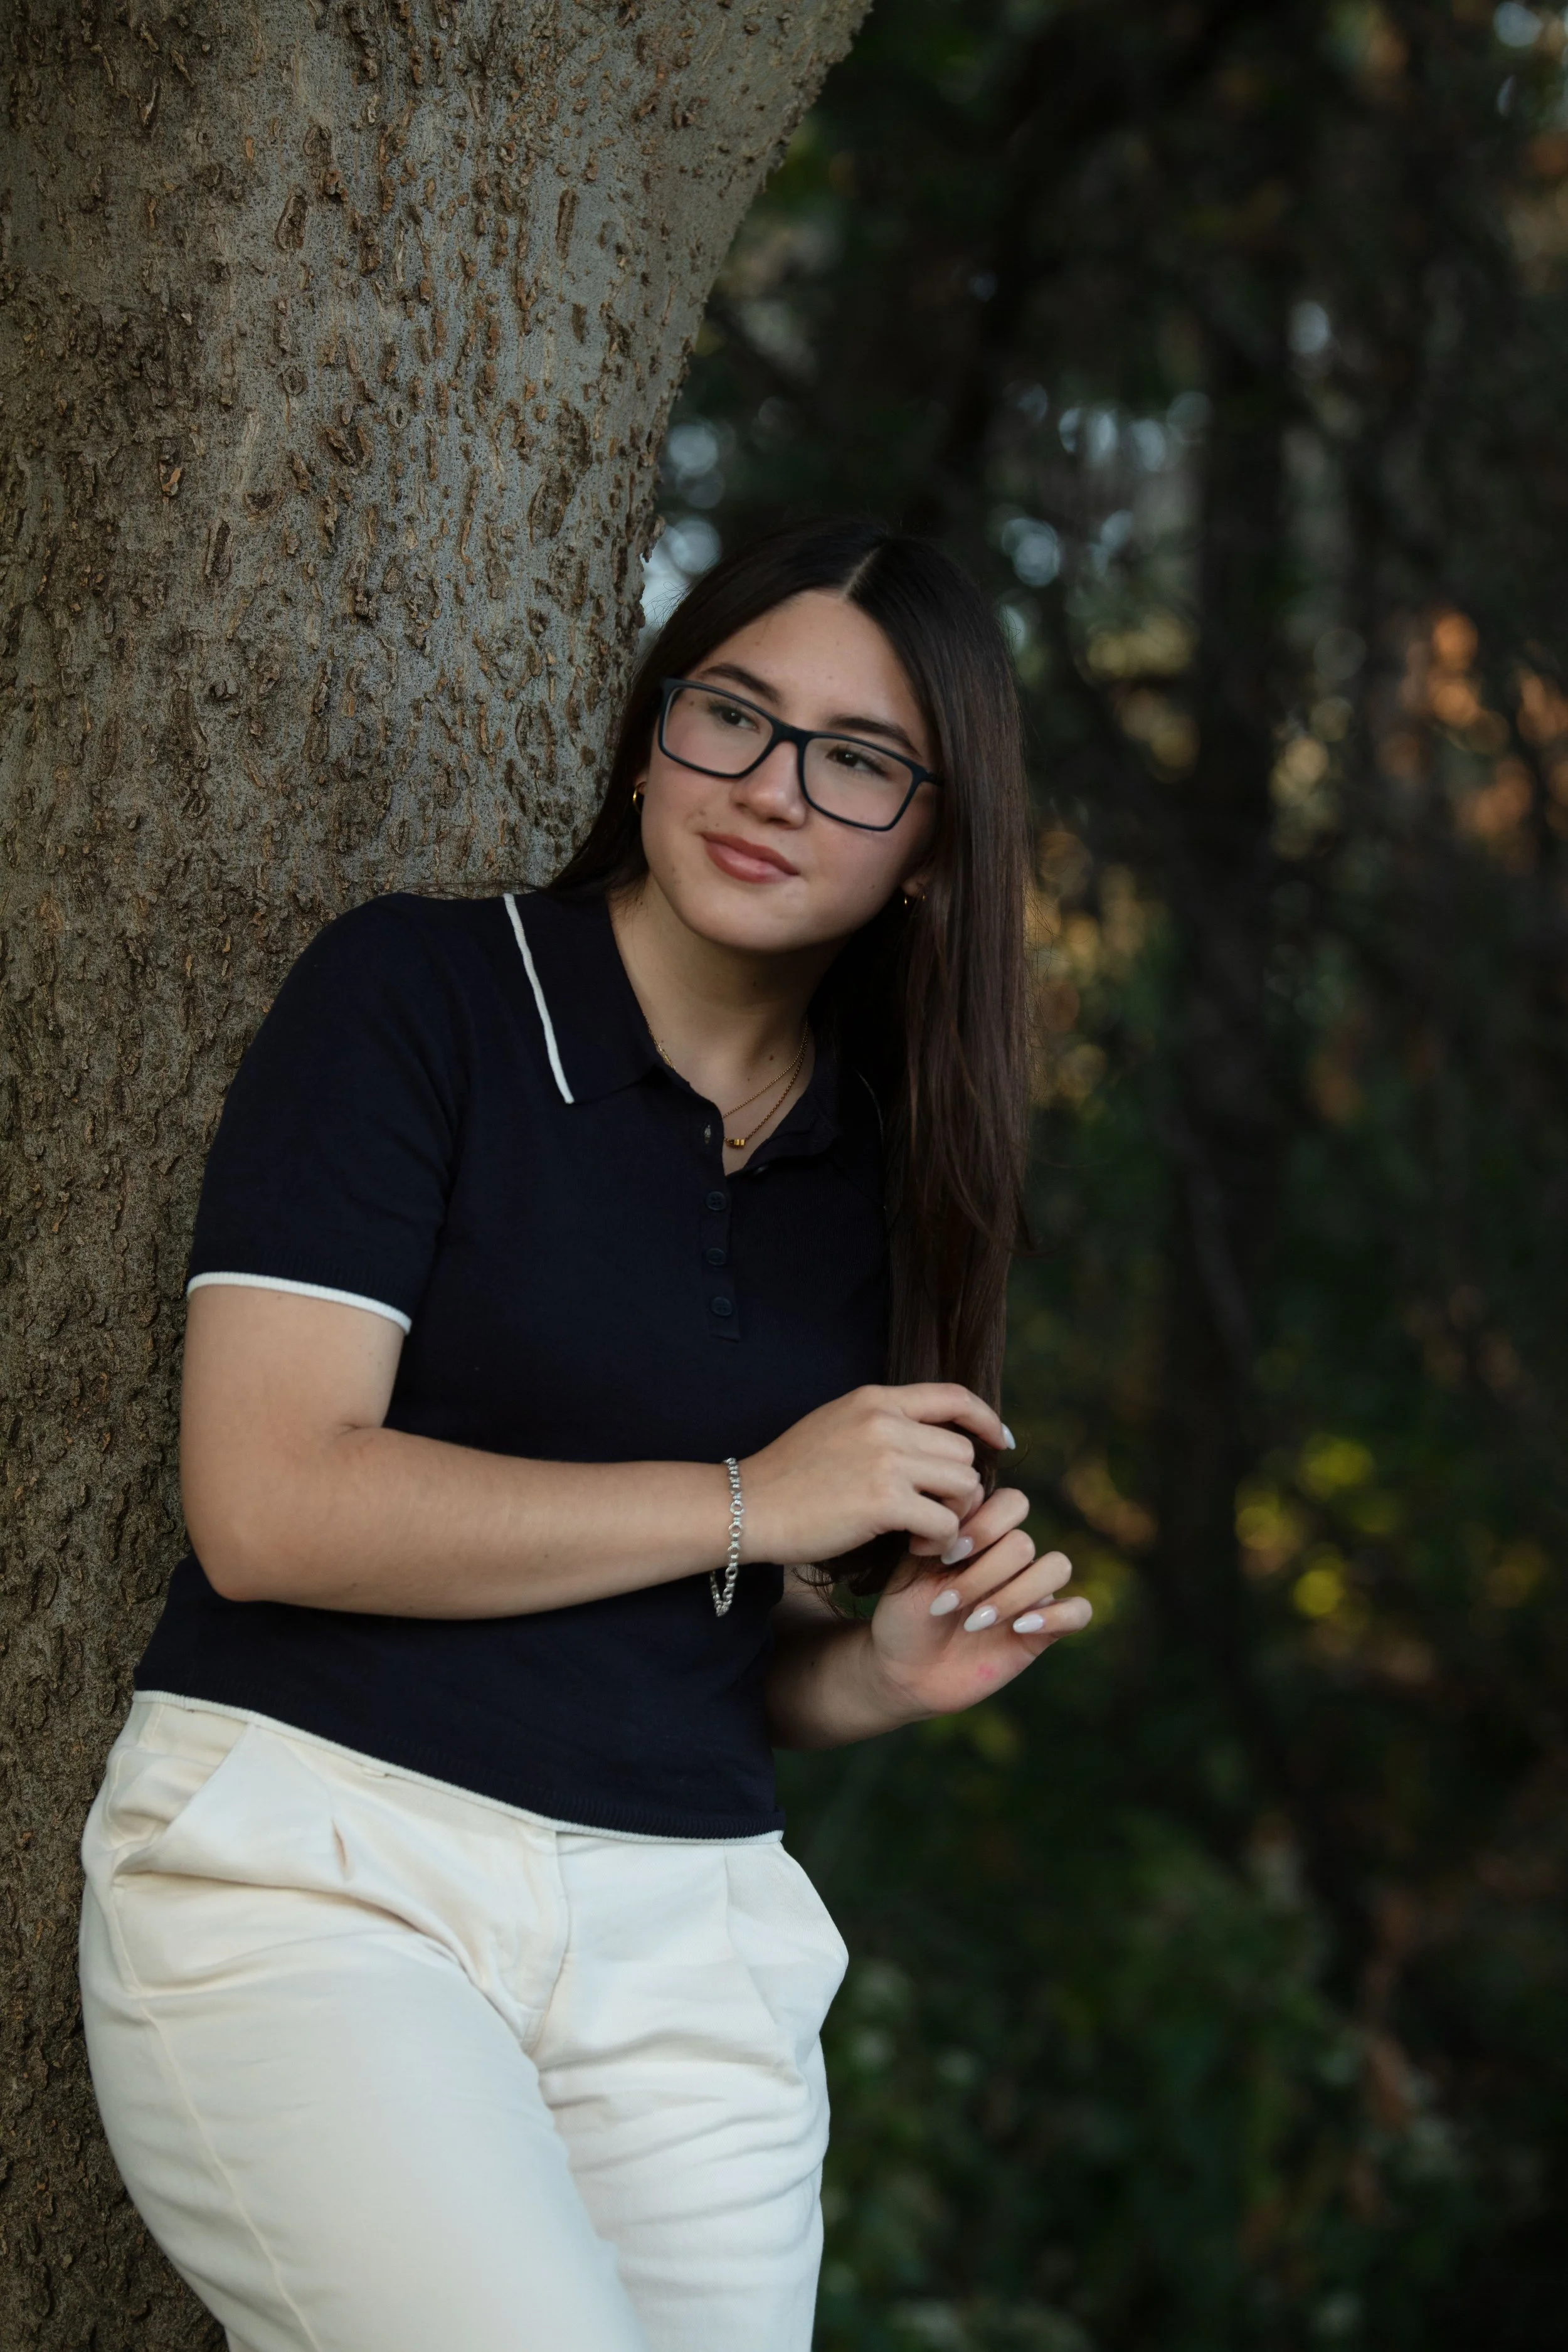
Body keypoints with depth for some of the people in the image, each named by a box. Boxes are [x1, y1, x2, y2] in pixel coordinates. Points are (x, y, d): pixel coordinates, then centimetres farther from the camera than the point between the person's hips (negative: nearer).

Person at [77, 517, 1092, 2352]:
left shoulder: (879, 1174, 15)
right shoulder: (415, 995, -1)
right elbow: (266, 1500, -12)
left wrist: (879, 1671, 1)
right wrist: (750, 1501, -7)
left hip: (681, 1948, 6)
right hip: (313, 1869, -5)